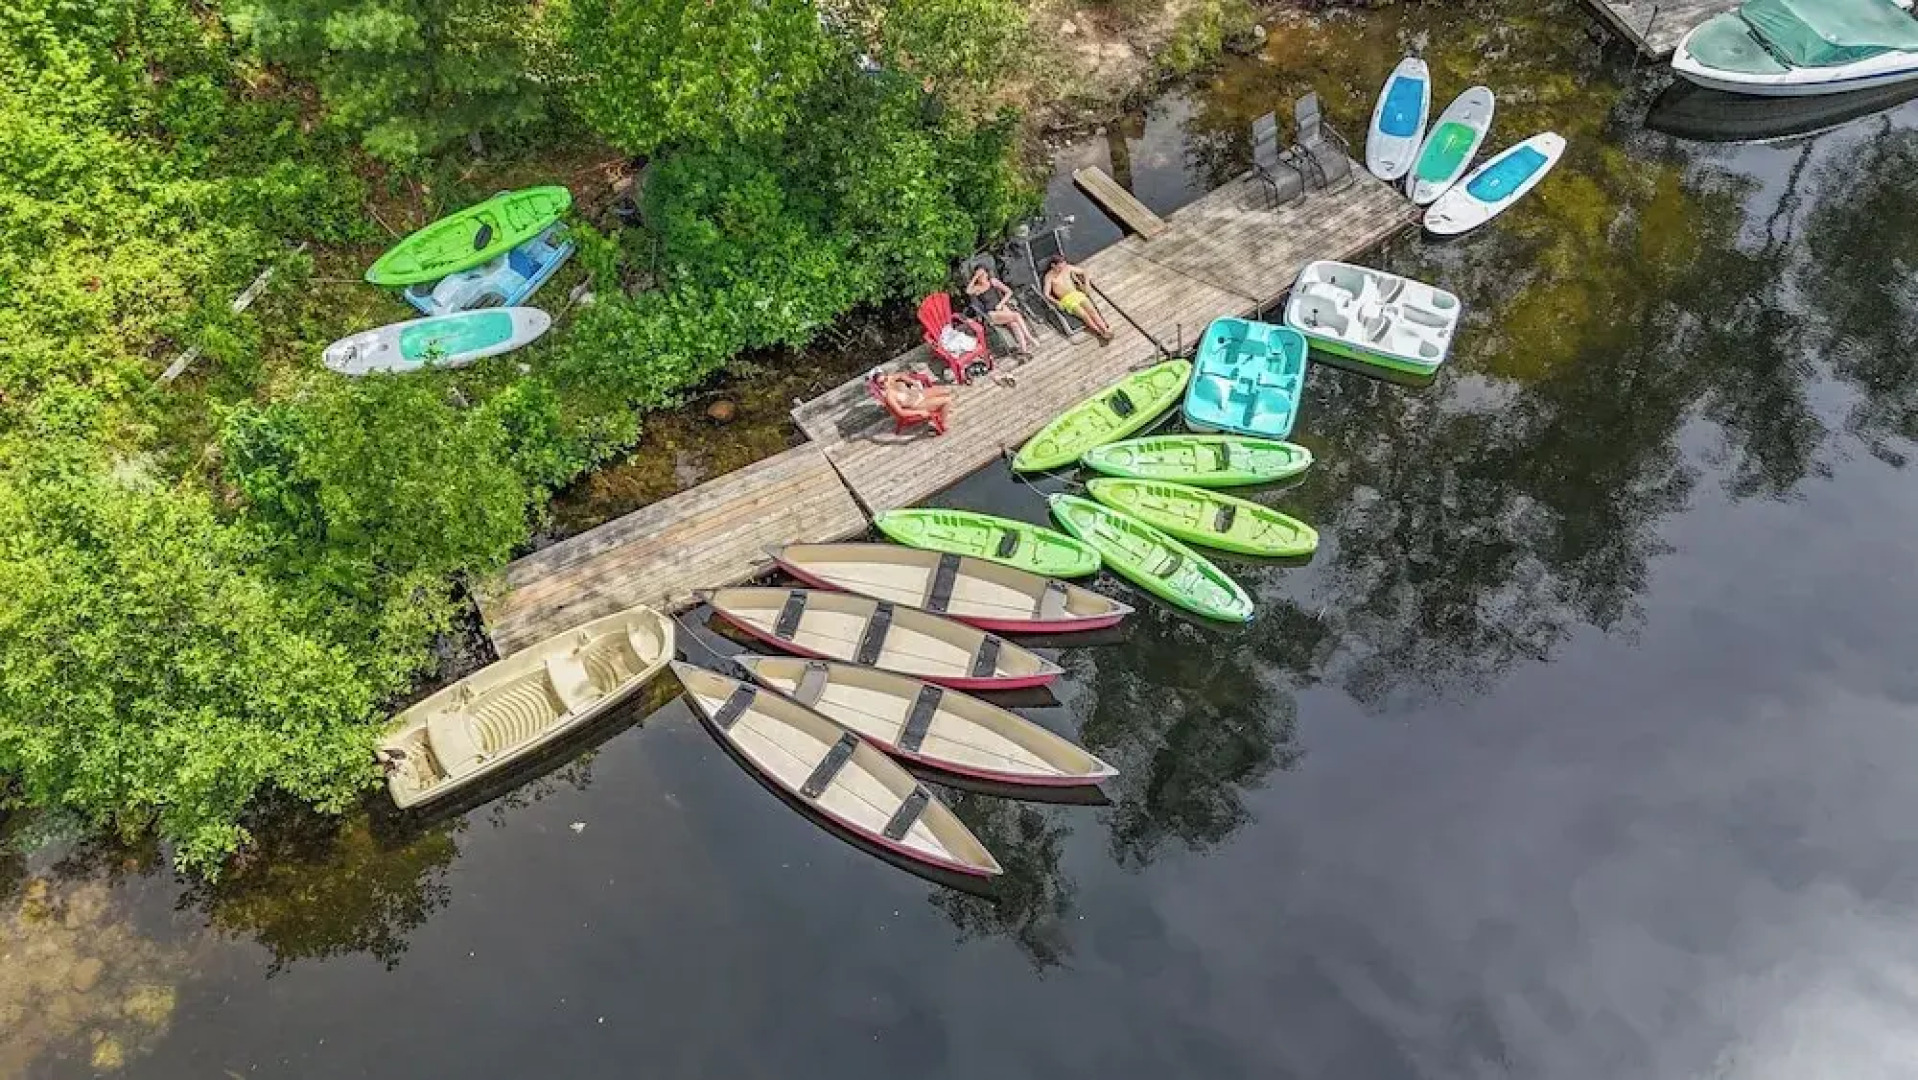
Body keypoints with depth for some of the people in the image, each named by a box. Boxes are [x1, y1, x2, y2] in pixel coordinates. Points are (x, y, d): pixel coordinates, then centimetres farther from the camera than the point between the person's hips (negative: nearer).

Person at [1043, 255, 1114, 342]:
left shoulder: (1067, 268, 10)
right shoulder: (1049, 276, -3)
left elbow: (1084, 272, 20)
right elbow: (1046, 294, -11)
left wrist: (1087, 284, 5)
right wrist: (1058, 303, -22)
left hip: (1077, 294, 4)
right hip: (1066, 299, -4)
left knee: (1092, 310, -21)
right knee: (1084, 315, -25)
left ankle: (1106, 330, -30)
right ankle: (1101, 333, -26)